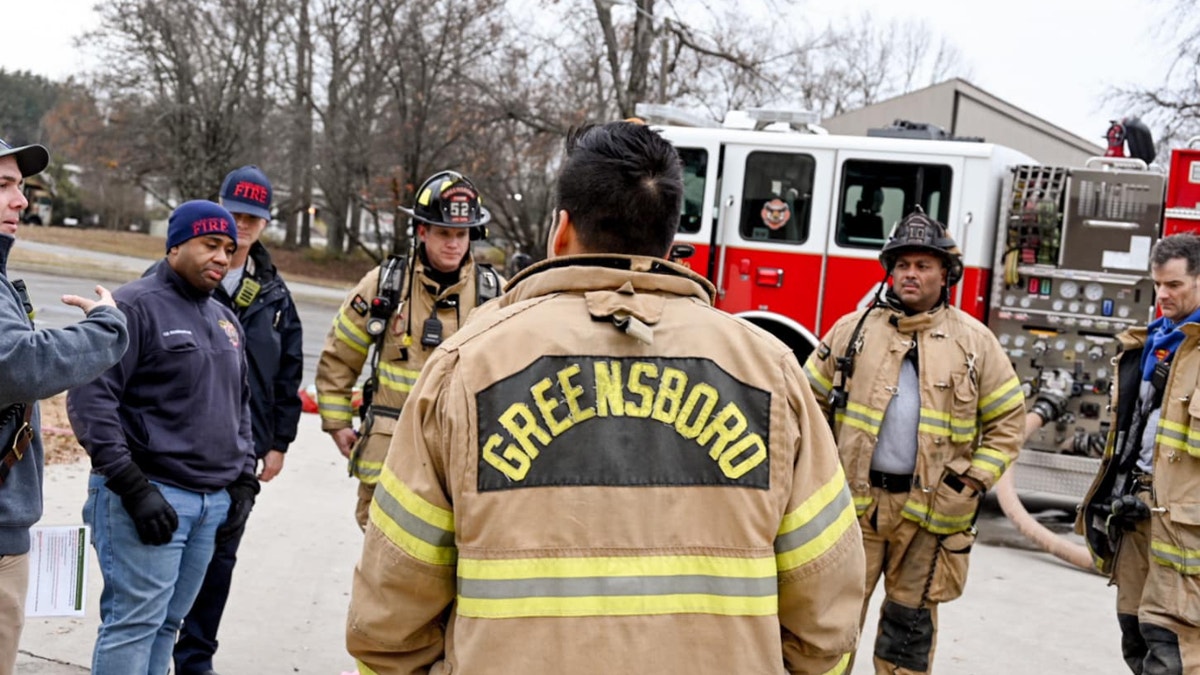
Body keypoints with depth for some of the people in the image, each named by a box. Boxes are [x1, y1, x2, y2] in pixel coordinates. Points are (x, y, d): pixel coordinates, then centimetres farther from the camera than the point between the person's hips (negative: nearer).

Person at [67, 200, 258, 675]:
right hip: (149, 498, -7)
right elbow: (90, 399, -14)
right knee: (135, 622, -7)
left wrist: (244, 481, 14)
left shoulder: (226, 320, 17)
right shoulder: (137, 306, -7)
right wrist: (133, 488, -17)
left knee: (166, 623, 12)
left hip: (213, 503, 7)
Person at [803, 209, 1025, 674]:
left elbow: (1008, 420, 6)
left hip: (930, 509, 0)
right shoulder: (853, 329, 3)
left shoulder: (975, 341, 3)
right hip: (853, 499, 0)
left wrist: (973, 482, -4)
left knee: (911, 621, 12)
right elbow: (811, 401, 7)